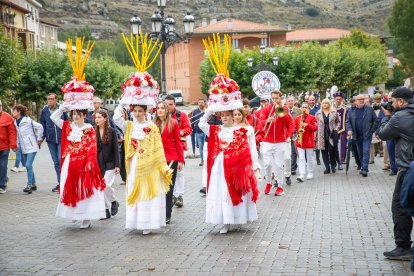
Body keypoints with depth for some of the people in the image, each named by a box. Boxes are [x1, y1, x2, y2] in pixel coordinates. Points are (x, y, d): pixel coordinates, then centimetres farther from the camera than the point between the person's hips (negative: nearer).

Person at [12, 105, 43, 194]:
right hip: (23, 148, 8)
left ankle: (29, 185, -12)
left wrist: (39, 139, -8)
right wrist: (17, 144, 10)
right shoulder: (15, 122, 8)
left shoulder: (27, 120, -13)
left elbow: (39, 127, -12)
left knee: (28, 165, -16)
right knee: (27, 165, 10)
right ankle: (33, 184, 20)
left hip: (31, 147, -8)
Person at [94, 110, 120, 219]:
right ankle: (107, 210, 15)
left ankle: (114, 202, 13)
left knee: (106, 185, -14)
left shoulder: (112, 131, -4)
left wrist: (117, 165, -7)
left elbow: (116, 149, -3)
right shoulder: (93, 132, 2)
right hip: (97, 164, 3)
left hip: (109, 163, -3)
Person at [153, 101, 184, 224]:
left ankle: (167, 216, 9)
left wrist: (181, 160, -2)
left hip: (171, 159, -2)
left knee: (169, 187, 3)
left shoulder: (173, 123, 0)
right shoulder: (153, 124, 6)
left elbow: (178, 142, 1)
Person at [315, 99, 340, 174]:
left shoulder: (334, 112, 5)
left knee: (331, 150, -7)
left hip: (331, 134, -2)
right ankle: (327, 167, 8)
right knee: (324, 151, 2)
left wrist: (336, 129, -1)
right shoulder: (318, 113, 8)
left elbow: (338, 122, 14)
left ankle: (333, 165, 12)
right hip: (322, 135, 2)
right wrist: (316, 136, 2)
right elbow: (316, 125, 8)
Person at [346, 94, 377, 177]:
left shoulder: (369, 109, 0)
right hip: (357, 136, 3)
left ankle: (364, 169, -13)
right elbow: (348, 121, 5)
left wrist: (372, 130, -3)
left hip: (367, 135, -3)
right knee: (360, 153, 10)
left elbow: (375, 120, 3)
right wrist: (349, 129, -12)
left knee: (366, 151, -11)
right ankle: (363, 168, 21)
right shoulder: (351, 110, 6)